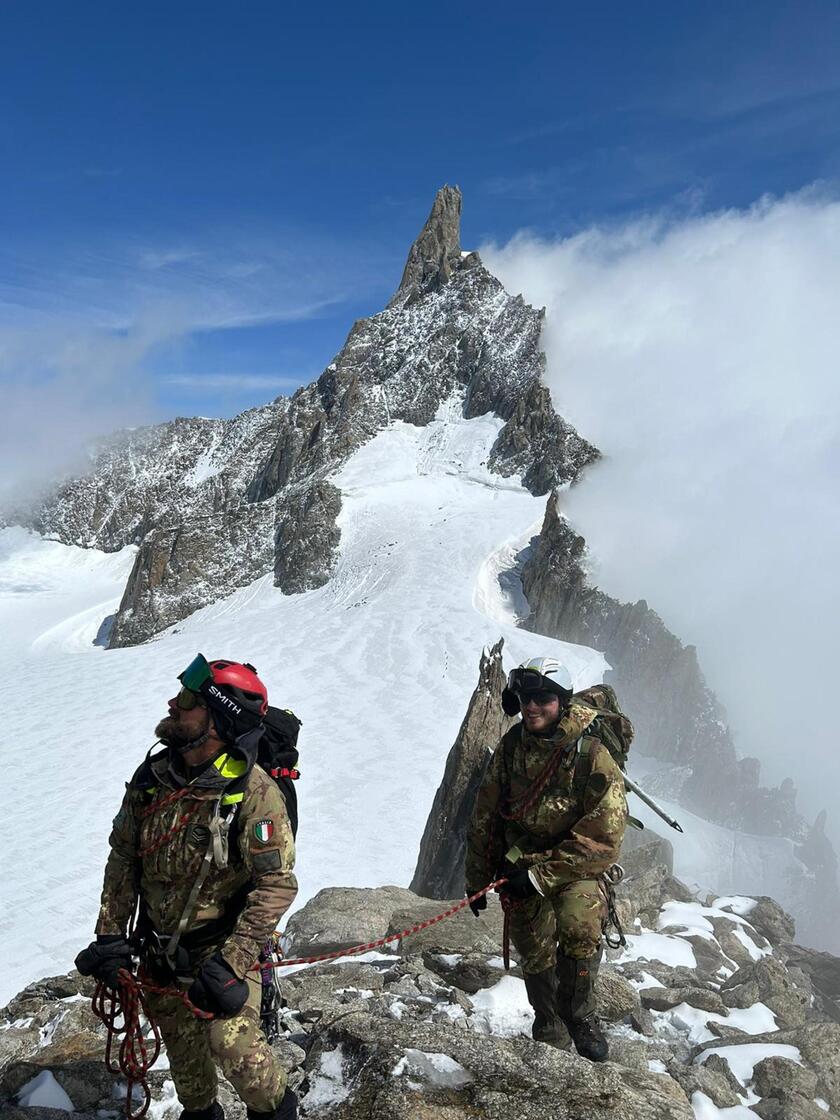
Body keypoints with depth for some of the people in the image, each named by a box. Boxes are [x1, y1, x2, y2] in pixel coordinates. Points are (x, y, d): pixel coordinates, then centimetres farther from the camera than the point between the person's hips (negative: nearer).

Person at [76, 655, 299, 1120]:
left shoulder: (253, 793, -25)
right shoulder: (151, 776, -8)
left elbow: (276, 885, -24)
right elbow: (124, 855, 2)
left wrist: (230, 963, -27)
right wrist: (110, 934, -1)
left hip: (221, 946, -5)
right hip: (159, 950, 6)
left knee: (231, 1045, -11)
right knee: (180, 1042, 20)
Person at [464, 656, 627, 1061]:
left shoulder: (593, 757, -16)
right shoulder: (511, 746, -3)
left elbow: (603, 839, -18)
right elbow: (484, 817, 8)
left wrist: (542, 875, -20)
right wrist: (477, 878, 13)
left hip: (576, 865, -3)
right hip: (521, 865, 4)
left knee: (579, 927, -28)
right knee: (536, 956, 8)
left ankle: (580, 1015, -3)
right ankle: (550, 1030, 34)